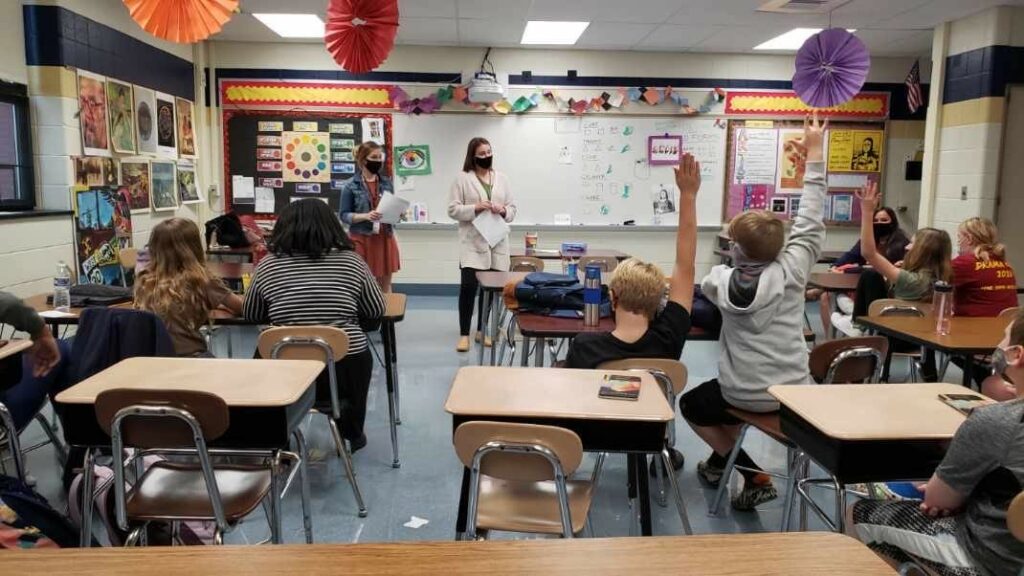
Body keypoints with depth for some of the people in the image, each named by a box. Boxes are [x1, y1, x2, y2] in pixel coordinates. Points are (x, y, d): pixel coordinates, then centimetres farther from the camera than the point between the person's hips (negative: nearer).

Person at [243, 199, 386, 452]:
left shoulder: (268, 265, 0)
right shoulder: (351, 261, 0)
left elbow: (251, 314, 12)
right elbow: (377, 310, 7)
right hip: (345, 370, 0)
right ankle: (352, 434, 47)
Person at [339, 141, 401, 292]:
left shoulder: (387, 182, 6)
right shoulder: (351, 185, -7)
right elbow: (344, 215, -6)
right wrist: (365, 216, -22)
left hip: (384, 238, 4)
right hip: (361, 239, -4)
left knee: (385, 284, 11)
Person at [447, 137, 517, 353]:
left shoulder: (502, 179, 11)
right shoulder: (463, 179, -1)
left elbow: (513, 209, 12)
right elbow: (453, 209, -5)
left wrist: (504, 211, -10)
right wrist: (475, 208, -18)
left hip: (497, 242, 4)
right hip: (472, 242, -4)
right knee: (469, 286, -10)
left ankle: (482, 330, 22)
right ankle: (464, 334, 1)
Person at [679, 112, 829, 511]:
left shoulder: (721, 280, -9)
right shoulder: (791, 271, -11)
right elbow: (810, 224, -3)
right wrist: (814, 156, 1)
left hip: (745, 396, -3)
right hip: (795, 391, 4)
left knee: (691, 404, 26)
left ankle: (754, 477, 14)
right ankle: (722, 460, 46)